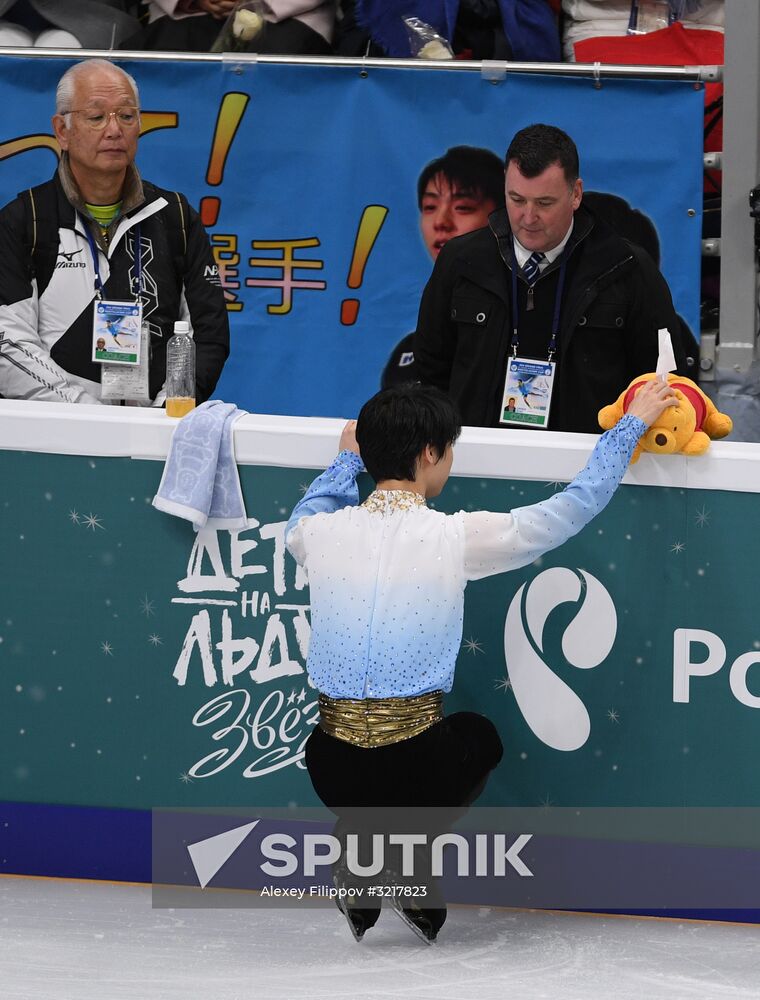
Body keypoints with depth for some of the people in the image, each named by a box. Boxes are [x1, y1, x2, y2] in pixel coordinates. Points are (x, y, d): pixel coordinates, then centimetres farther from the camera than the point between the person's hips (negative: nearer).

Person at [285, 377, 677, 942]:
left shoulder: (320, 533, -2)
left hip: (333, 771, 3)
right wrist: (632, 424, 14)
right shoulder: (455, 538, -10)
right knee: (479, 735, 32)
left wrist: (349, 460, 40)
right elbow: (575, 508, 2)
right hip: (416, 769, -3)